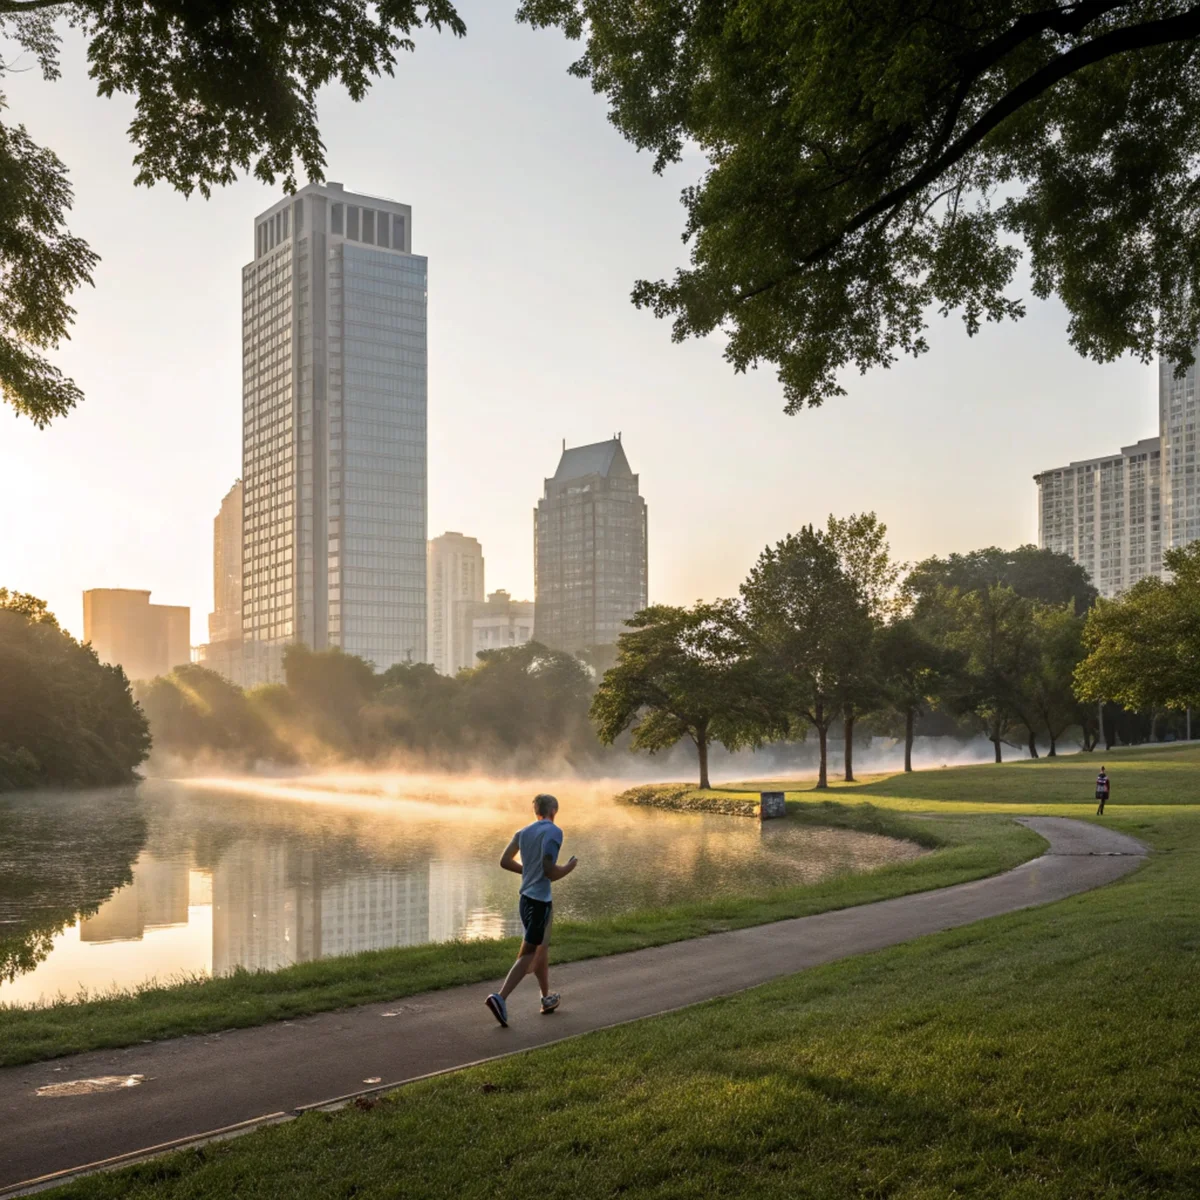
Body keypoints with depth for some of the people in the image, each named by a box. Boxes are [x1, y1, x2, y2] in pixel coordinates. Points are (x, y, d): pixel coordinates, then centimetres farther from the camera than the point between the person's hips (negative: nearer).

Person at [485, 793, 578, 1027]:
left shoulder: (523, 832, 8)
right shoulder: (554, 832, -12)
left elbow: (505, 861, 5)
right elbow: (550, 873, -19)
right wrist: (570, 867, 0)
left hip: (525, 898, 8)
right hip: (540, 901, -8)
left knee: (541, 949, 21)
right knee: (529, 953, -4)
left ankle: (547, 998, 34)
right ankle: (500, 997, -16)